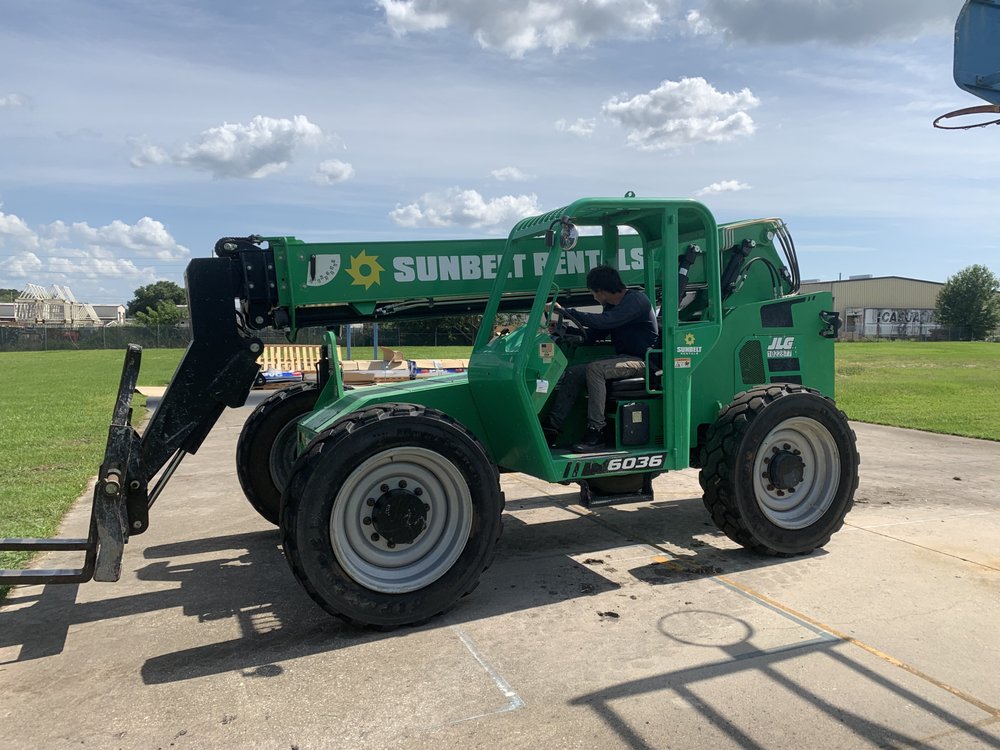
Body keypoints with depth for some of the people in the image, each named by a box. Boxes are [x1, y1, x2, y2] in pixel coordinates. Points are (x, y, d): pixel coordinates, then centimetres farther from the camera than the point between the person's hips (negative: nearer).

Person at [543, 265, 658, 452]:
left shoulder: (636, 300, -15)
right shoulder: (612, 306, 14)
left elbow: (603, 321, -28)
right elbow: (593, 335, 17)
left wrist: (565, 311, -24)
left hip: (642, 361, -9)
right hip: (622, 358, 9)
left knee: (595, 369, -31)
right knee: (573, 372, -5)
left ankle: (596, 432, -29)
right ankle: (552, 424, -8)